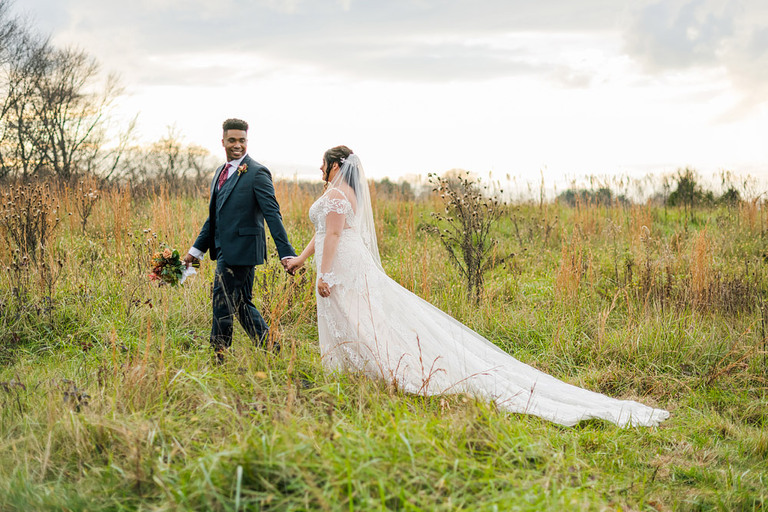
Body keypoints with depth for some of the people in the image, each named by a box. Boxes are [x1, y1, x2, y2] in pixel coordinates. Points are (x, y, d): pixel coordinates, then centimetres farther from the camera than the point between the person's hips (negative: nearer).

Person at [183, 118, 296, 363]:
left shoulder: (257, 173, -10)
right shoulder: (220, 173, 16)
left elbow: (272, 214, -15)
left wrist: (286, 253, -21)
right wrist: (196, 249, 20)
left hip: (241, 249, -8)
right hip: (225, 250, 8)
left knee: (223, 302, -3)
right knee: (240, 304, 12)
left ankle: (220, 356, 9)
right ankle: (268, 346, 21)